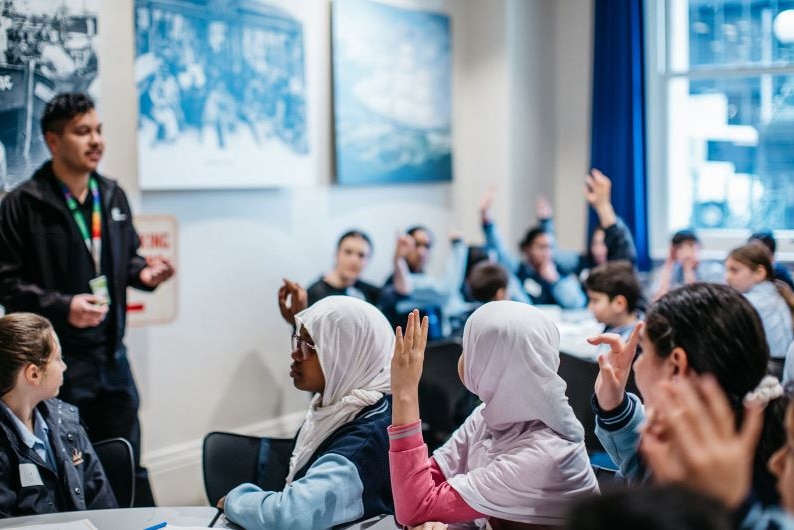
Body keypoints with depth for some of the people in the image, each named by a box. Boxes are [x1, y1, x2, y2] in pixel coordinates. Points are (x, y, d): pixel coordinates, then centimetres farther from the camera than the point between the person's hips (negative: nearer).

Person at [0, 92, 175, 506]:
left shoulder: (112, 196, 8)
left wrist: (143, 271, -2)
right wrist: (62, 307, -24)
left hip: (112, 355, 6)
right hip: (56, 361, -5)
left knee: (128, 464, 15)